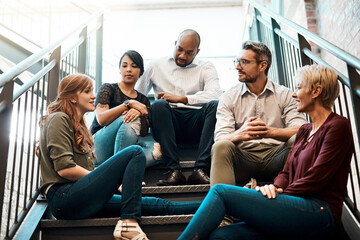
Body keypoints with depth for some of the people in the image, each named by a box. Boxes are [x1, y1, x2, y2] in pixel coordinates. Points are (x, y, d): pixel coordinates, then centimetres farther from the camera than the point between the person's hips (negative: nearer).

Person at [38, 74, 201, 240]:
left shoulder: (78, 125, 26)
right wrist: (110, 180, -8)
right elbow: (64, 169, -14)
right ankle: (127, 224, -29)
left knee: (158, 205, -1)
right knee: (135, 152, -22)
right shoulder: (58, 119, -3)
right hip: (63, 197, -8)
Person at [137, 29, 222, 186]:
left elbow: (215, 94, -7)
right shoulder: (157, 66, 19)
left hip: (196, 125, 0)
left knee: (215, 105, -28)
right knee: (158, 105, -30)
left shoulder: (206, 68, 14)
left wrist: (180, 98, -14)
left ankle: (200, 170, -36)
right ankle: (174, 171, -35)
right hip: (168, 123, 1)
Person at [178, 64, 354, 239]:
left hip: (320, 214, -7)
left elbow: (316, 179, -9)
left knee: (220, 191, -19)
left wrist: (278, 195, -7)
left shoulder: (338, 126, -2)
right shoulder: (305, 130, 24)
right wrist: (275, 188, -4)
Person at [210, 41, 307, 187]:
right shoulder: (228, 98, 10)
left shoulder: (285, 94, 10)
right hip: (243, 157, 0)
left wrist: (270, 131, -25)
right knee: (221, 147, -29)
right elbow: (220, 138, -3)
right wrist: (240, 134, -27)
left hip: (275, 155, 1)